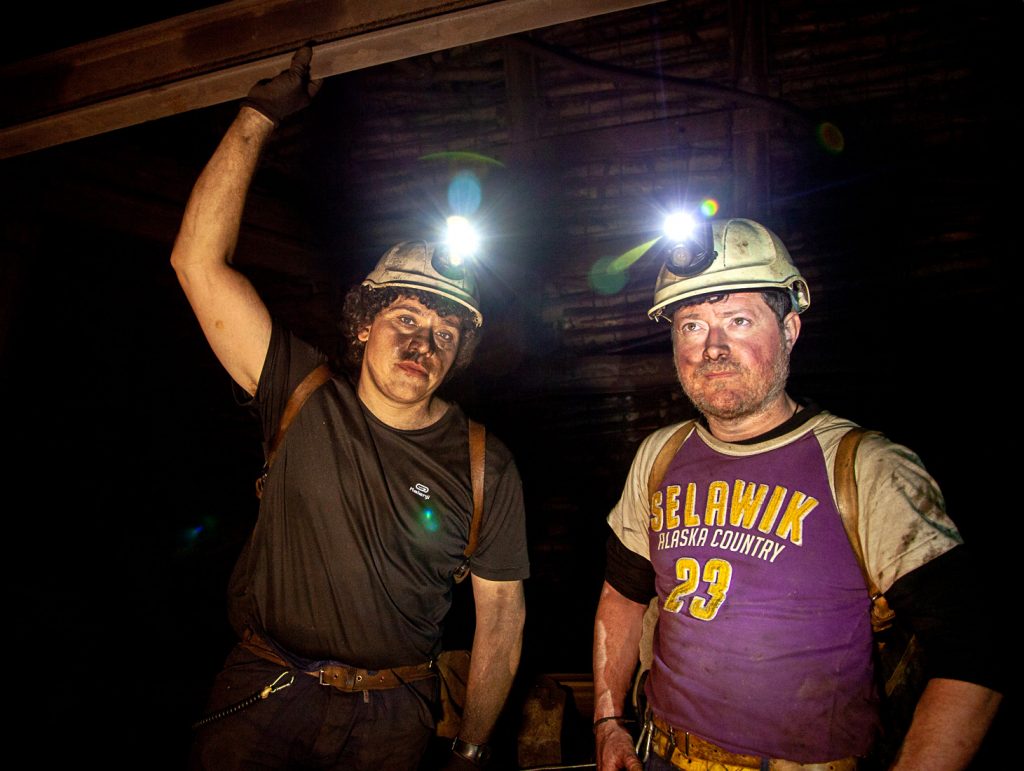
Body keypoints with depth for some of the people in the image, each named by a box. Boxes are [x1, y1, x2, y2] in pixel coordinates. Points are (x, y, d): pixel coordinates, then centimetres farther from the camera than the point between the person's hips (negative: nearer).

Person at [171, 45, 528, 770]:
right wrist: (259, 115, -15)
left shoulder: (487, 468, -10)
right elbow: (198, 260, -15)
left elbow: (501, 615, -2)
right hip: (262, 688, 1)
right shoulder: (305, 397, -9)